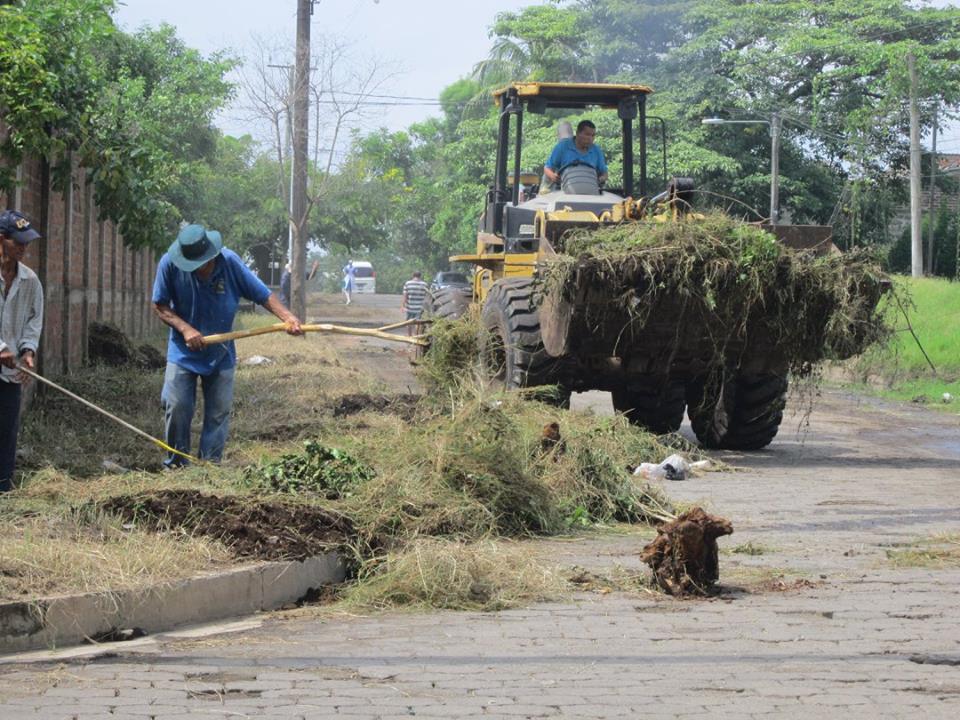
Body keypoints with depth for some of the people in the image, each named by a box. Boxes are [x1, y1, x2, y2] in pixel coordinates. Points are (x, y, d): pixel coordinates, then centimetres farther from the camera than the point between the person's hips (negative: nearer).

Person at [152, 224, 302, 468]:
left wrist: (287, 316, -29)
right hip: (183, 353, -1)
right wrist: (185, 328, -23)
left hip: (220, 354, 1)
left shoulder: (229, 262, -17)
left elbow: (263, 294, -13)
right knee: (176, 409, -2)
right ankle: (175, 465, 13)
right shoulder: (170, 264, -18)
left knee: (218, 413, 3)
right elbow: (160, 306, -8)